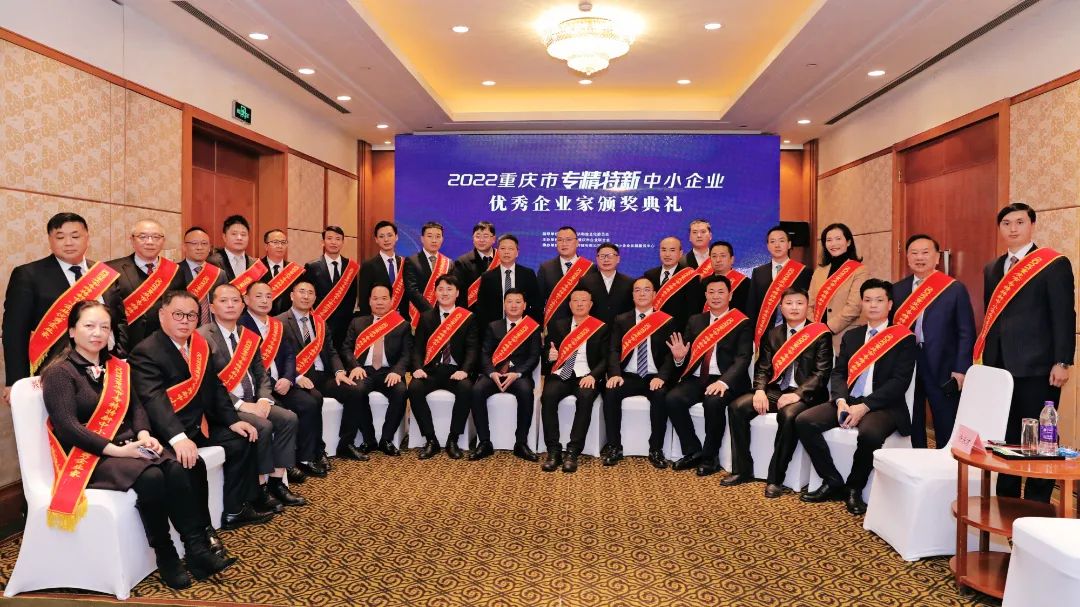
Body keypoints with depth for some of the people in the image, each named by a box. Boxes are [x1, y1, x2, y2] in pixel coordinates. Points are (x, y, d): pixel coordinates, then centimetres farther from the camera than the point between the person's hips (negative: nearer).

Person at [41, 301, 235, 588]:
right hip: (88, 456, -5)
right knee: (151, 477, -32)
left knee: (175, 469, -25)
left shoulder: (118, 367, 16)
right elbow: (67, 427, -15)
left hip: (126, 447, 6)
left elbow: (136, 406, 12)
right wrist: (116, 450, -23)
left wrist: (143, 434, -10)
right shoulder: (59, 372, -5)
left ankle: (198, 550, -26)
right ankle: (166, 558, -18)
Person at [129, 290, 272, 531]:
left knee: (242, 440, 1)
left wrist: (233, 420, -2)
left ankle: (234, 511, 10)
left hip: (200, 425, 8)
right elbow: (154, 399, -30)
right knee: (192, 463, -30)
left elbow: (215, 386, 12)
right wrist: (178, 437, -43)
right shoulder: (145, 352, -16)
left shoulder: (200, 346, 8)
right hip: (168, 434, -8)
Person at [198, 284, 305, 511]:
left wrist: (264, 399, -6)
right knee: (263, 426, -27)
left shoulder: (249, 336, 14)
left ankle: (276, 482, -6)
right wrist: (239, 404, -22)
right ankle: (260, 489, -13)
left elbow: (261, 374, 14)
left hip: (252, 401, 7)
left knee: (289, 419, -13)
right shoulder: (203, 337, -8)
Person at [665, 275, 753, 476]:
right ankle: (693, 451, -5)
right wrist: (679, 357, -12)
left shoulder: (743, 323, 2)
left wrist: (723, 382, -28)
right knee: (673, 399, -23)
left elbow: (743, 359, -11)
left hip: (726, 381, -4)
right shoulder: (695, 321, 16)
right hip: (697, 379, 5)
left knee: (714, 402, -34)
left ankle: (710, 457, -12)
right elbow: (689, 355, 14)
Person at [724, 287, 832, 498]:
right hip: (775, 390, 5)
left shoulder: (821, 334, -1)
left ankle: (775, 478, -24)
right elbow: (763, 368, 11)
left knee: (789, 416, -37)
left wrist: (797, 394, -22)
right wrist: (760, 390, -10)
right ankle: (742, 469, -6)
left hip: (805, 395, -5)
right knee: (737, 407, -17)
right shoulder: (772, 334, 14)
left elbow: (821, 372, -9)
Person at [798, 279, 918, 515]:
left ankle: (855, 488, -10)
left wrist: (864, 406, -19)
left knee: (869, 433, -37)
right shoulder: (851, 336, 17)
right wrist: (841, 401, -11)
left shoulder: (904, 338, 1)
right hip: (847, 401, 5)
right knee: (804, 421, -16)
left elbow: (900, 381, -9)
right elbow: (838, 373, 11)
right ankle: (833, 482, -3)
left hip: (883, 406, -5)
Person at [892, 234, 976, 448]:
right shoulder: (897, 290, 9)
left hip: (943, 369, -3)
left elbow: (966, 332, -1)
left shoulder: (955, 289, 0)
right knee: (912, 430, 12)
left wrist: (961, 370, -8)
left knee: (947, 430, 3)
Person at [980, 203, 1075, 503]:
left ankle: (1037, 506, 11)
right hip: (999, 366, 6)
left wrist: (1062, 362, -13)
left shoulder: (1054, 264, -3)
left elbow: (1064, 316, -8)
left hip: (1037, 367, -6)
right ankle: (1005, 501, 22)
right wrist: (985, 360, 12)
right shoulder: (992, 269, 15)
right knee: (1004, 438, 12)